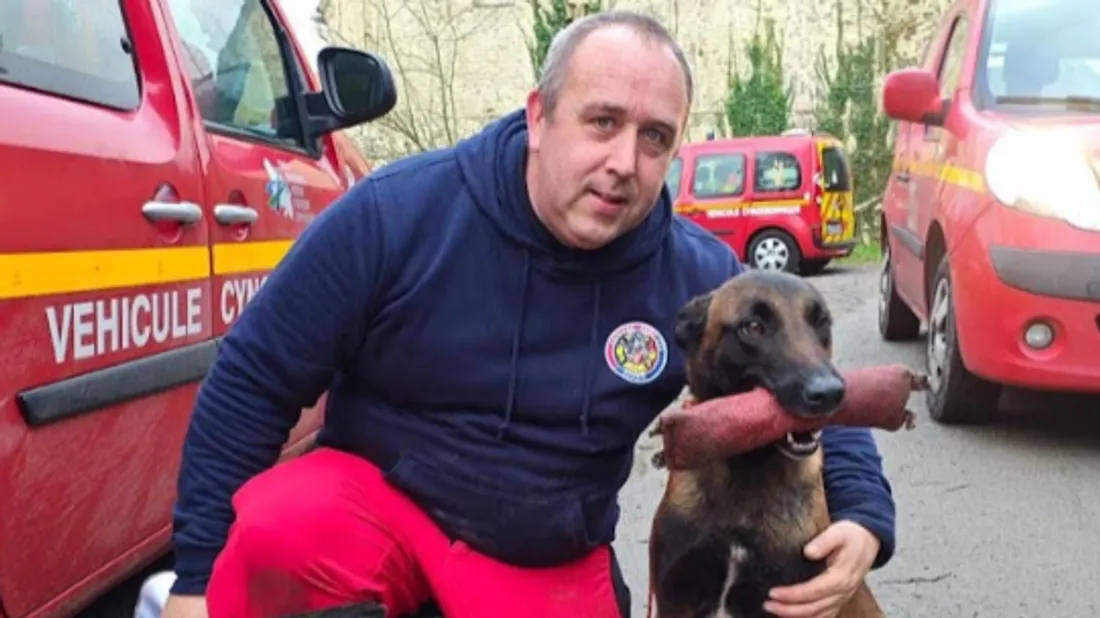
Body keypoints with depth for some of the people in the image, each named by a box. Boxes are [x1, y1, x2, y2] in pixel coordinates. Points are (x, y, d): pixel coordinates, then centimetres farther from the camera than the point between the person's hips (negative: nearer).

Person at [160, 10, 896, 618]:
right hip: (374, 495, -3)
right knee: (277, 535, -34)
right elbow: (253, 381, -11)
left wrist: (863, 517, -20)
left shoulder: (699, 277, -12)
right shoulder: (399, 210, -18)